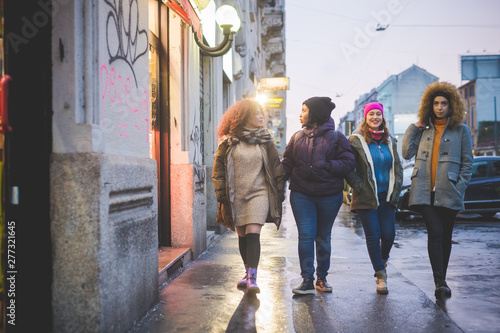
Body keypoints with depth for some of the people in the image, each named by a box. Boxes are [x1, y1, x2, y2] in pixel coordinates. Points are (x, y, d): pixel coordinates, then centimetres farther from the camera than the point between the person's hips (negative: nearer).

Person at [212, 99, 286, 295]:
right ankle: (249, 273, 27)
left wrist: (279, 193, 5)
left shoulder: (265, 141, 6)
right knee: (242, 236, 10)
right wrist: (221, 194, -1)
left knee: (253, 234, -13)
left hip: (259, 193, -1)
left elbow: (276, 168, 9)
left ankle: (252, 278, -13)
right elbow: (218, 169, 4)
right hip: (236, 196, 1)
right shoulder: (229, 142, 2)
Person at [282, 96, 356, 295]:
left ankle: (322, 278, 23)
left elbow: (349, 163, -7)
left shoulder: (336, 137, 0)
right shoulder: (297, 138, 10)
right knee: (305, 236, -5)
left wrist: (324, 167, -17)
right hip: (301, 195, 2)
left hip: (329, 195, -1)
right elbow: (287, 164, 9)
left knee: (323, 238, 10)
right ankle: (307, 280, 0)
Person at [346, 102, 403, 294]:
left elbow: (398, 168, 14)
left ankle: (383, 261, 30)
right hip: (367, 198, -4)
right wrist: (360, 188, -10)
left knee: (389, 234, 0)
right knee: (373, 235, -4)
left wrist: (395, 191, 5)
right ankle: (380, 275, 7)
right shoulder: (356, 140, -3)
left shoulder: (390, 141, 11)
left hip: (386, 197, 4)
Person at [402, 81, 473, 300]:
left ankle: (441, 281, 22)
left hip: (448, 193, 0)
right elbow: (407, 153, 3)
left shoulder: (461, 130, 7)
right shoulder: (424, 130, 14)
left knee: (445, 236, 8)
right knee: (435, 232, -12)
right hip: (424, 192, 1)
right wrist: (414, 127, 5)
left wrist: (460, 188, -4)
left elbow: (467, 163, 6)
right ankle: (440, 283, -11)